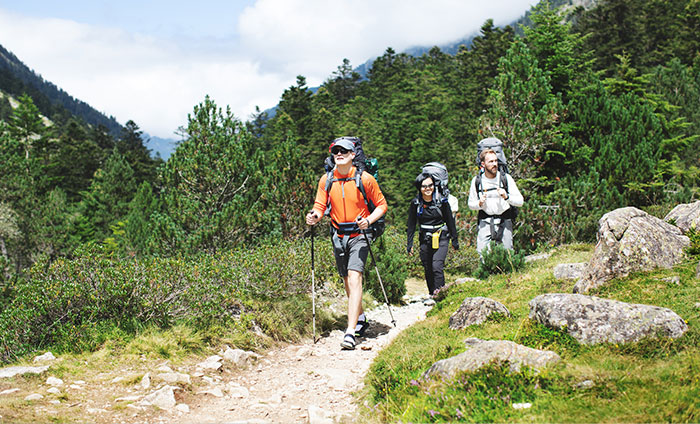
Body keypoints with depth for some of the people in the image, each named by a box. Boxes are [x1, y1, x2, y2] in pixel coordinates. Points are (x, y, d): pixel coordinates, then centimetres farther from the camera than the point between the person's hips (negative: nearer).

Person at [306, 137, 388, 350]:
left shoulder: (364, 178, -8)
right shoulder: (326, 180, 2)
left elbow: (381, 204, 0)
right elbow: (320, 205, 2)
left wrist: (368, 220, -18)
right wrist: (314, 216, -21)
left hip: (359, 235, -4)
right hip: (338, 235, 4)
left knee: (354, 277, -18)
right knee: (347, 281, 13)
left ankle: (350, 331, -23)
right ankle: (360, 318, 36)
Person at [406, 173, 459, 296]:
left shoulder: (441, 201, -7)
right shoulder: (415, 203, -2)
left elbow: (450, 221, 2)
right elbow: (411, 225, 4)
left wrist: (455, 240, 5)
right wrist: (409, 243, 3)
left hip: (441, 238, -3)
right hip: (425, 239, 3)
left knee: (437, 266, -19)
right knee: (428, 269, 7)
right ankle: (432, 295, 19)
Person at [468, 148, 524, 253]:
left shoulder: (506, 178, -2)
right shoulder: (476, 181, 1)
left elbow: (520, 201, -4)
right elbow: (470, 204, 10)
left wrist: (506, 197, -21)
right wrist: (479, 203, -11)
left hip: (504, 221, 0)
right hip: (485, 222, 0)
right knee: (482, 252, -12)